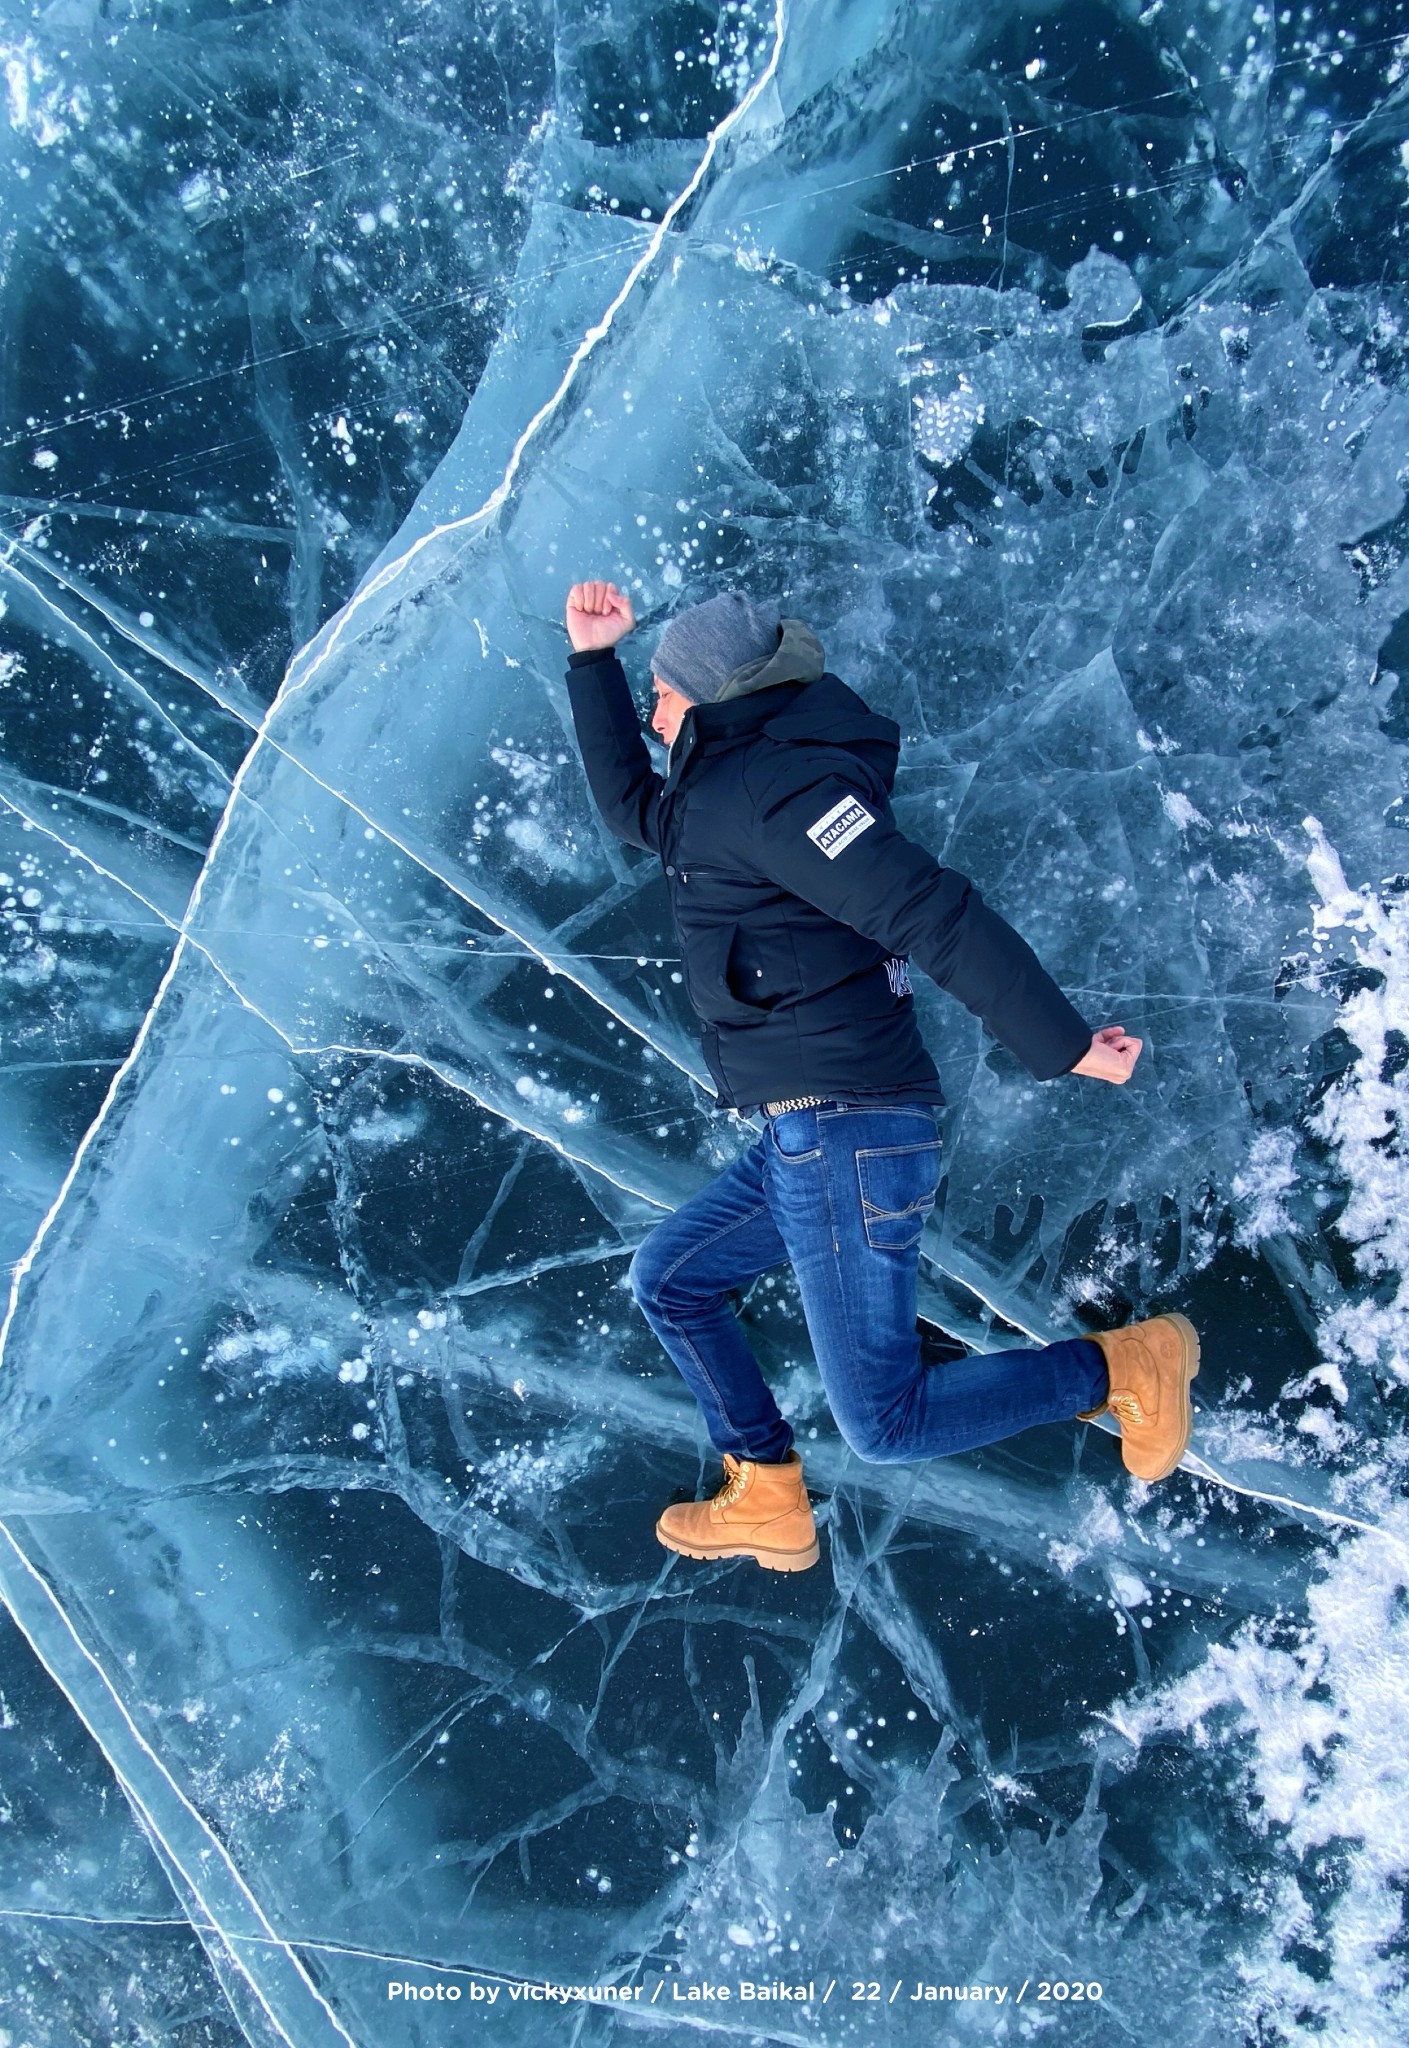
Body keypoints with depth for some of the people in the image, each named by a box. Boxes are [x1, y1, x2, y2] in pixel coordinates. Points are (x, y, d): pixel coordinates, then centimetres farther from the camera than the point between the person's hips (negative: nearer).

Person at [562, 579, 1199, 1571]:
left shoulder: (779, 784, -12)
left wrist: (1065, 1046, -23)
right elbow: (630, 803, 35)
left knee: (885, 1426, -5)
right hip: (814, 1138, 10)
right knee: (670, 1279, 21)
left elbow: (935, 912, -20)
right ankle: (768, 1501, 25)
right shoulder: (729, 793, 19)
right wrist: (594, 661, 28)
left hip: (844, 1133, -10)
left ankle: (1124, 1366, 7)